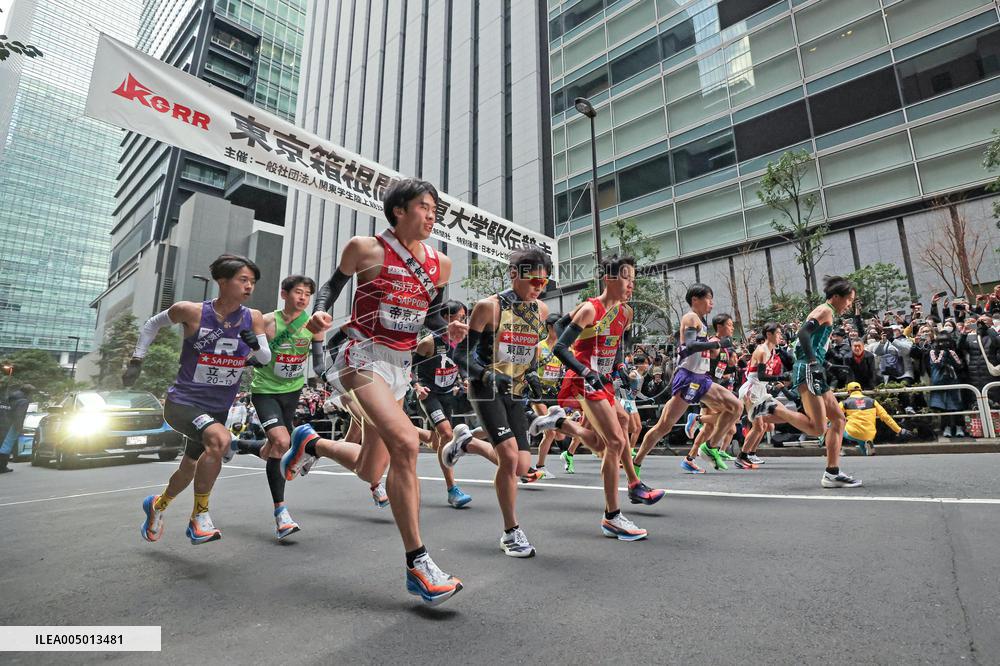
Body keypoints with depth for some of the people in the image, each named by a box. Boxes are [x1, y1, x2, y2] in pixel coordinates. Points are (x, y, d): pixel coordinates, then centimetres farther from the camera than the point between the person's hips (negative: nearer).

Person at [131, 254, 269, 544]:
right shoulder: (191, 311, -14)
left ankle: (157, 504, 55)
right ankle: (200, 517, -12)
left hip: (218, 409, 5)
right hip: (182, 402, -5)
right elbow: (151, 324, 6)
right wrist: (136, 362, 5)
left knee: (189, 471, 21)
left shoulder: (253, 318, -7)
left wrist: (256, 345, -20)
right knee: (220, 440, -33)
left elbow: (266, 359, 1)